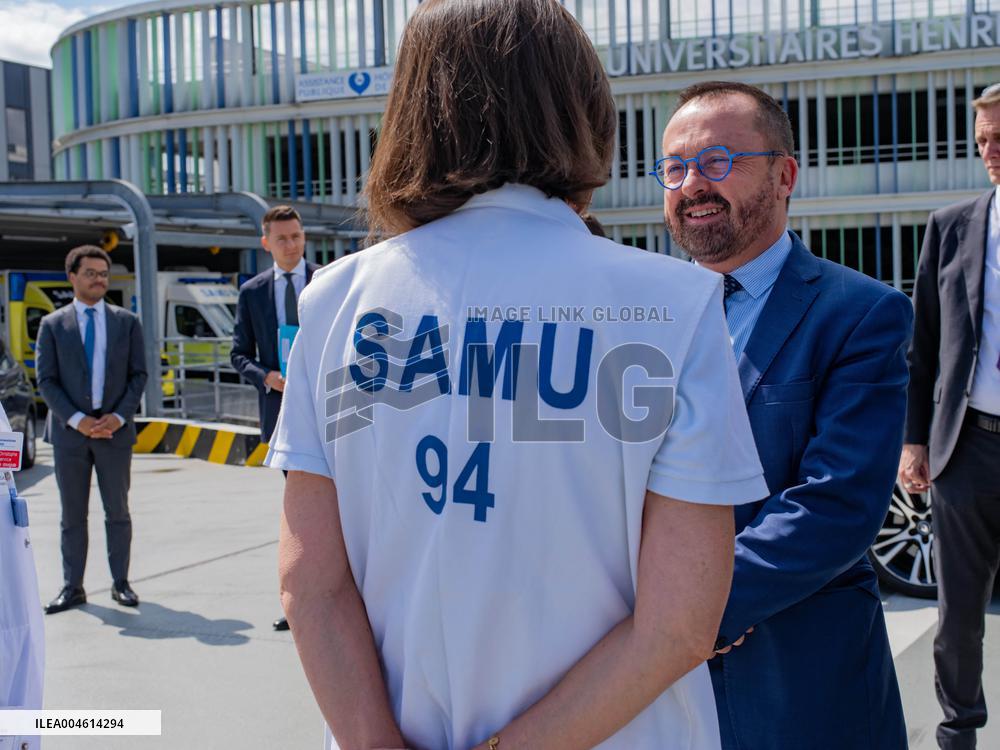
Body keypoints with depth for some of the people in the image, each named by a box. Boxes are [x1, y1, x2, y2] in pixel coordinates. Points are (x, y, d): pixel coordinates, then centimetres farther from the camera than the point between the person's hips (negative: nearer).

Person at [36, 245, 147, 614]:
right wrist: (77, 419, -12)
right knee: (73, 514, 5)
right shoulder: (52, 325, 4)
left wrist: (118, 417, -9)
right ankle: (72, 587, 12)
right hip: (69, 431, 0)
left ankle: (120, 583, 14)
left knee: (118, 511, 5)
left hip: (114, 429, 0)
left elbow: (139, 375, 4)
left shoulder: (127, 322, 7)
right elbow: (46, 380, 0)